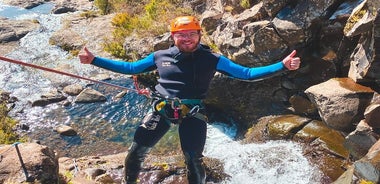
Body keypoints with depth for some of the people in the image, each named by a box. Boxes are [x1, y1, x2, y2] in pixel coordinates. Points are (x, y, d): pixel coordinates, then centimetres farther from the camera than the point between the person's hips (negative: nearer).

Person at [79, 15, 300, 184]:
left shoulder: (212, 59, 0)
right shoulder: (160, 56, 6)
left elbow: (246, 73, -1)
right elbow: (130, 68, 15)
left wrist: (282, 65, -13)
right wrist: (93, 60, 10)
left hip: (193, 113, -2)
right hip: (162, 109, 2)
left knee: (194, 159, -6)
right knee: (136, 152, 1)